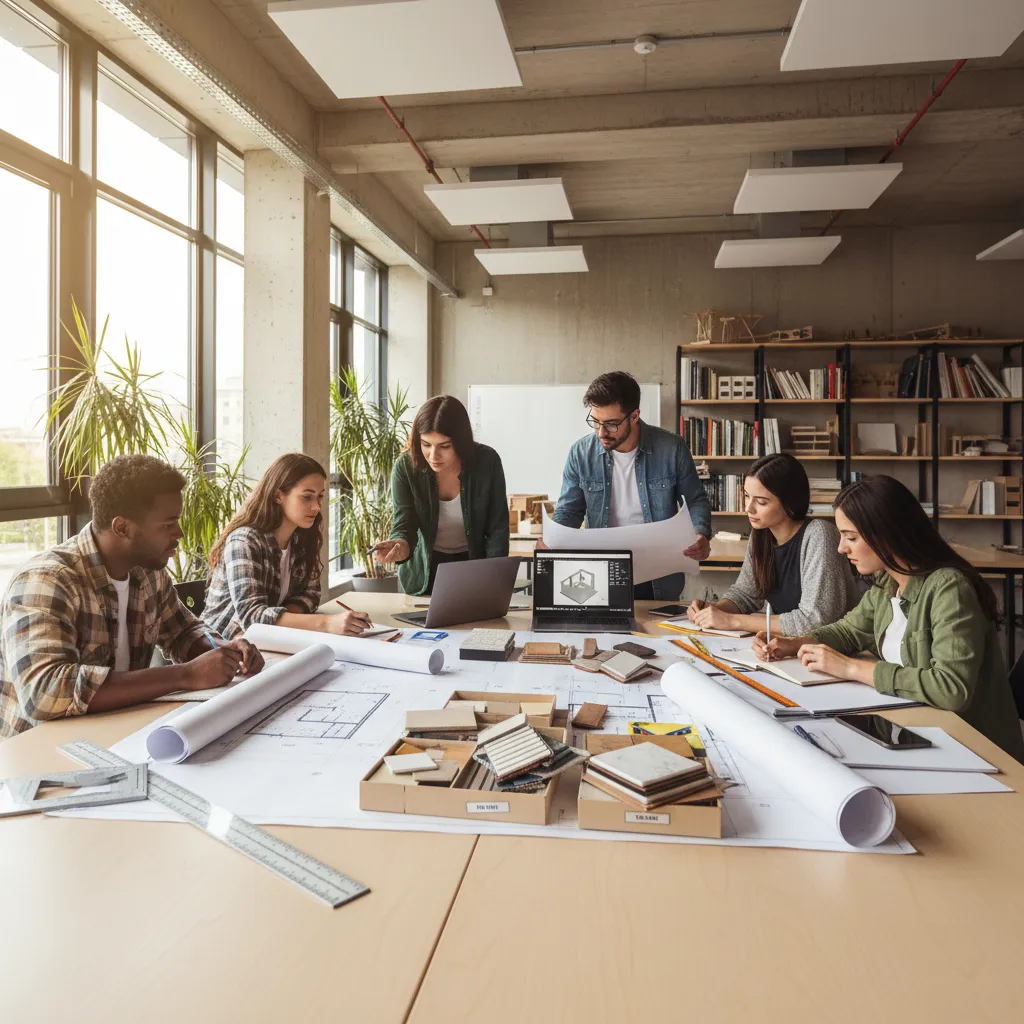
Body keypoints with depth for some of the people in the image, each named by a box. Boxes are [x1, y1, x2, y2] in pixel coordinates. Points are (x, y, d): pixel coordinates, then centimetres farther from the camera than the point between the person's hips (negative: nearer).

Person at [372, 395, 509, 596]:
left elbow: (498, 529, -11)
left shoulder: (487, 462, -18)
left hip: (474, 566, 0)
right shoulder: (406, 467, -17)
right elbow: (404, 524, -19)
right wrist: (400, 546, -42)